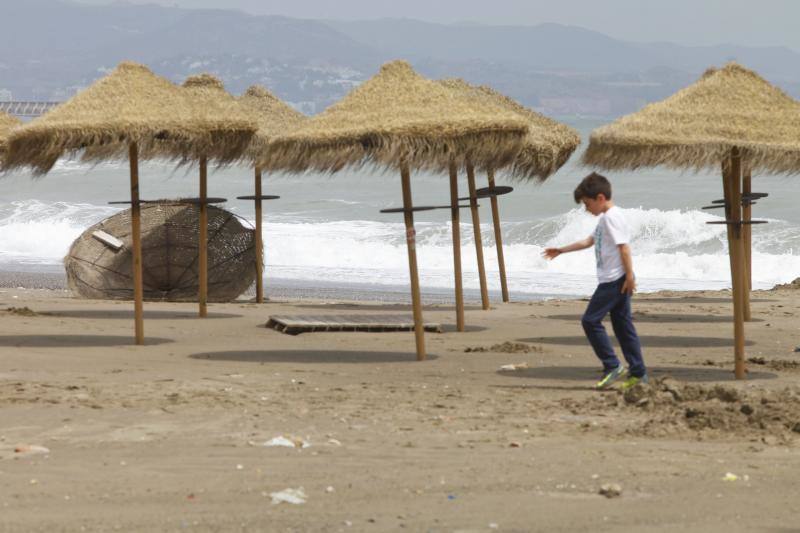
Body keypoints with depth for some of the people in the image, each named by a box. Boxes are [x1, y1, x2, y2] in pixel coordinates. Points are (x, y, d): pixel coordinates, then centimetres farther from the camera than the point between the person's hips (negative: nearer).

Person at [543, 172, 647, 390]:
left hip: (614, 280, -10)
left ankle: (612, 366, -8)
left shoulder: (612, 216, -14)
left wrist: (629, 275, -23)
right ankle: (638, 372, 8)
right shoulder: (606, 218, 18)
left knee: (591, 321, -8)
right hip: (616, 281, 10)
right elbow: (589, 241, 29)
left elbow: (624, 246, -20)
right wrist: (561, 250, 34)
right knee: (622, 324, 9)